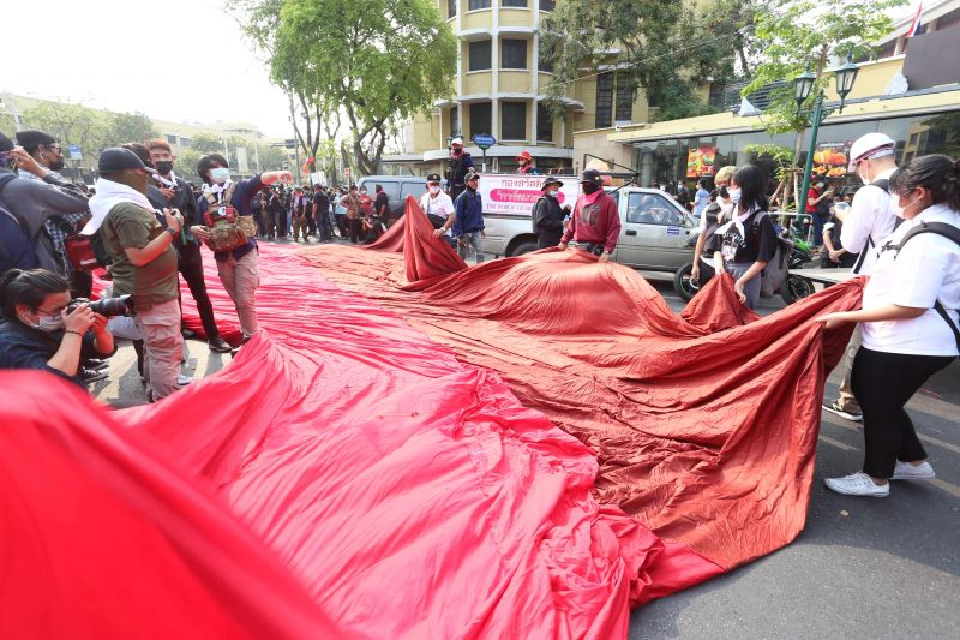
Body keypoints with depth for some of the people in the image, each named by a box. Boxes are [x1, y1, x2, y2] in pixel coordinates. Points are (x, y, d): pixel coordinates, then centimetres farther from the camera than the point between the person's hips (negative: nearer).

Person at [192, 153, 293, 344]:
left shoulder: (240, 188, -3)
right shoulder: (204, 200, 8)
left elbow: (260, 180, -22)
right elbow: (203, 228, 17)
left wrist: (277, 174, -43)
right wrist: (196, 230, -8)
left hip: (245, 252, -4)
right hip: (222, 256, 4)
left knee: (246, 300, -4)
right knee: (237, 300, 13)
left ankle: (251, 339, 8)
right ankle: (247, 335, 26)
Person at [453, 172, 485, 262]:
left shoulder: (478, 195, 6)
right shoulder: (461, 198, -13)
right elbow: (457, 218, -14)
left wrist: (481, 228, 13)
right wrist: (459, 236, -17)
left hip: (476, 232, 5)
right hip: (464, 232, -5)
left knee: (480, 254, -1)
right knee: (461, 256, 6)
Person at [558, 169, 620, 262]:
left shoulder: (608, 201, -4)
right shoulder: (580, 200, 15)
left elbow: (614, 228, -10)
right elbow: (573, 224, 21)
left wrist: (608, 251, -19)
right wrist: (564, 241, 14)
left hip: (597, 250, -5)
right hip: (580, 248, 5)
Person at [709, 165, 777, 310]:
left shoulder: (761, 219, -7)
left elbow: (762, 259, -11)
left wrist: (740, 282, -18)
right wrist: (718, 267, -6)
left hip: (747, 277, -6)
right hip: (723, 275, 6)